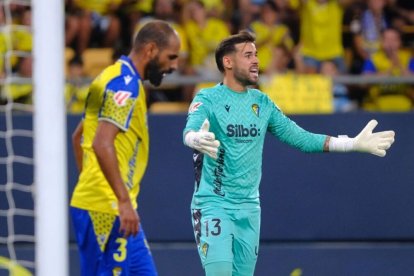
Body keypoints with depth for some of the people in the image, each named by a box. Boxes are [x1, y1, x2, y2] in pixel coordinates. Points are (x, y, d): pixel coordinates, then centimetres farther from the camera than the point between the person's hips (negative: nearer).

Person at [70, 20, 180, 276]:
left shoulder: (115, 78, 18)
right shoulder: (126, 84, -14)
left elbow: (79, 136, 26)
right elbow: (102, 144, -25)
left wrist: (90, 184, 26)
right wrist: (124, 201, -26)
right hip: (107, 209, -10)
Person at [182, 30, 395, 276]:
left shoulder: (262, 103, 11)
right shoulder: (208, 99, -7)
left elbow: (299, 137, 12)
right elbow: (190, 132, -26)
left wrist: (354, 144, 6)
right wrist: (197, 140, -52)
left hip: (250, 208, 6)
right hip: (214, 204, -6)